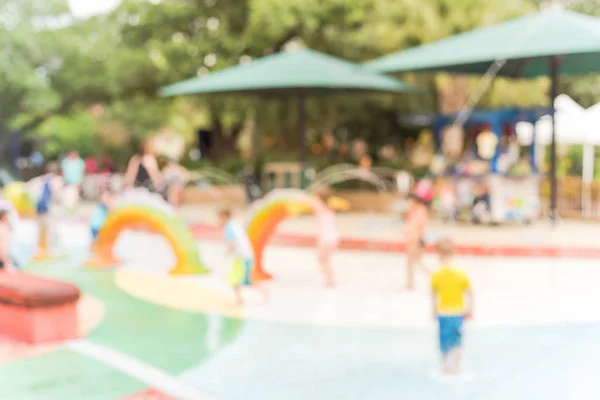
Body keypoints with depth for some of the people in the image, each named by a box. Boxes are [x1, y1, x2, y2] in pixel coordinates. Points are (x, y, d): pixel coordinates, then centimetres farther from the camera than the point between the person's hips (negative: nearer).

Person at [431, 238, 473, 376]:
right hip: (458, 313, 0)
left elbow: (434, 296, -2)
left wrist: (434, 311, 12)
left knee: (444, 341, 13)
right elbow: (469, 294, -4)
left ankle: (446, 366, 22)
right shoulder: (461, 274, -10)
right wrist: (469, 310, 8)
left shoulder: (436, 276, -10)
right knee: (457, 341, 14)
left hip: (443, 314, 0)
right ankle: (456, 367, 17)